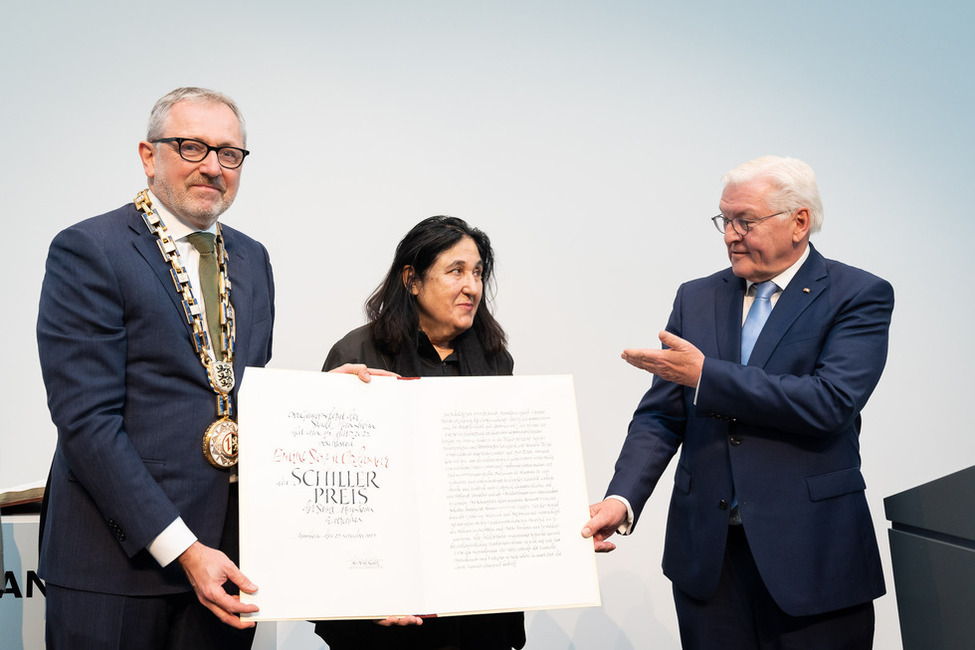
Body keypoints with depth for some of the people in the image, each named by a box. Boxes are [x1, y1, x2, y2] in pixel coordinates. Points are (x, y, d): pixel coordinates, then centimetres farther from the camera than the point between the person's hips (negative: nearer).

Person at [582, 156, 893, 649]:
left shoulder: (860, 297, -4)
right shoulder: (697, 298, 10)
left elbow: (830, 401, -19)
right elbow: (660, 417, 6)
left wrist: (704, 375, -19)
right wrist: (622, 499, -11)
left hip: (811, 555, -3)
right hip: (707, 552, 4)